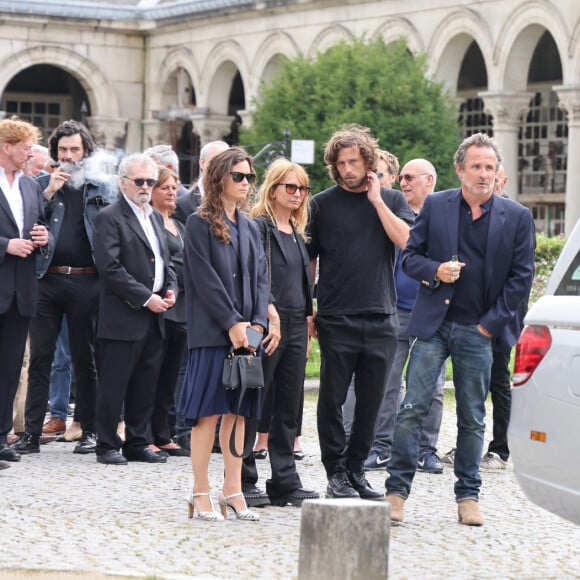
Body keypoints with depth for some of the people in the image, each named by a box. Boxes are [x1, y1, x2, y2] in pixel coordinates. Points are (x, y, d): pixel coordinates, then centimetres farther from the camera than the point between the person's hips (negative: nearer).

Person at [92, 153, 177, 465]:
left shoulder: (155, 217, 18)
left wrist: (170, 289, 4)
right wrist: (146, 297, -17)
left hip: (154, 317, 8)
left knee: (146, 386, 10)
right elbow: (110, 267, -16)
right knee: (114, 385, -2)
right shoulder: (110, 218, -8)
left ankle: (139, 443, 18)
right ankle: (107, 445, 4)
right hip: (123, 317, -7)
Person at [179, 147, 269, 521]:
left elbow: (260, 277, 11)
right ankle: (201, 493, -1)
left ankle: (233, 490, 10)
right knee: (209, 411, -5)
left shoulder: (250, 228, 16)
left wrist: (257, 322, -3)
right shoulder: (200, 224, -3)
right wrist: (232, 323, -15)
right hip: (212, 331, -6)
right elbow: (205, 279, -10)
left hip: (247, 331, 6)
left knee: (238, 411, 6)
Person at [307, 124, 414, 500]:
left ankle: (356, 469, 19)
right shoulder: (323, 204, 4)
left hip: (381, 318, 2)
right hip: (336, 320, -2)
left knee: (371, 400, 7)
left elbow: (407, 240, -9)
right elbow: (308, 261, 6)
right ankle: (336, 473, 8)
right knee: (333, 399, -1)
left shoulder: (392, 200, 9)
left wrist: (376, 200, -8)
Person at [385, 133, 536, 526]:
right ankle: (397, 490, 2)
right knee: (413, 409, -5)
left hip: (479, 331, 0)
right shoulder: (435, 206, 3)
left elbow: (522, 277, 2)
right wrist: (435, 270, -14)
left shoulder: (517, 217, 2)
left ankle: (468, 496, 17)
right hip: (433, 326, 0)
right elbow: (410, 256, 7)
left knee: (473, 420, 7)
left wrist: (491, 323, -3)